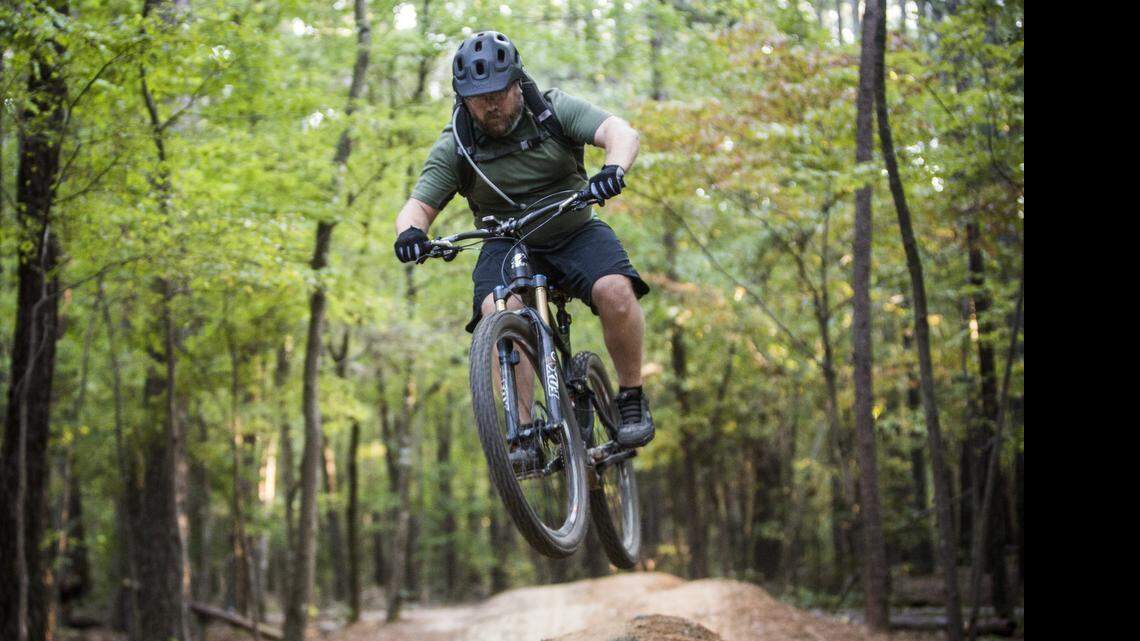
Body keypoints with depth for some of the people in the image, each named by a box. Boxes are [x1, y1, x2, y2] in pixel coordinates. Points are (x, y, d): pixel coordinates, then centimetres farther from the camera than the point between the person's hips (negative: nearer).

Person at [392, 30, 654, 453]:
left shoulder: (554, 110, -9)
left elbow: (619, 132, -22)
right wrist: (410, 230, -36)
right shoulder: (454, 147, -6)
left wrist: (614, 169, -47)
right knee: (499, 314, -30)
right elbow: (419, 204, -10)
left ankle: (631, 398, -8)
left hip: (574, 232, 0)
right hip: (507, 246, 0)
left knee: (615, 292, -29)